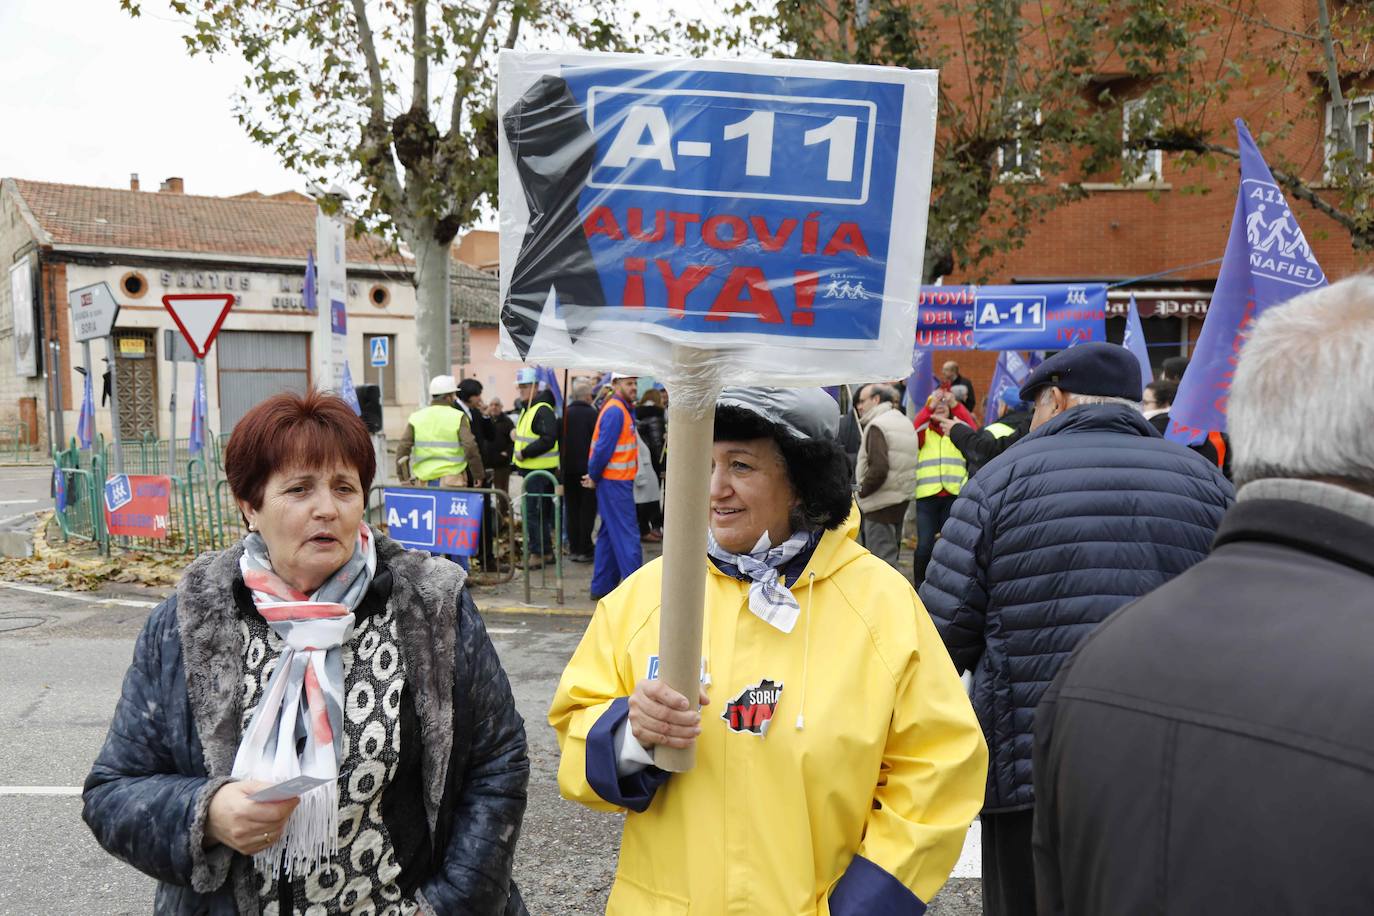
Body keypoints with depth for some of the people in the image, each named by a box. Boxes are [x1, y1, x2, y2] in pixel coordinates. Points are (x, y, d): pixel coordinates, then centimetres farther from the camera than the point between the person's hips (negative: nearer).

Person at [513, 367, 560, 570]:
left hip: (540, 470, -10)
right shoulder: (527, 409, 16)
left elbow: (548, 440, -25)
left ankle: (537, 552, -2)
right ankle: (546, 550, 22)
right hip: (530, 468, 10)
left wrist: (524, 453, -21)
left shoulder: (543, 410, -16)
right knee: (543, 511, 14)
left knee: (532, 511, -8)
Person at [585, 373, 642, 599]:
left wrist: (594, 474, 9)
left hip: (616, 481, 10)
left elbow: (603, 447, 16)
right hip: (615, 482, -10)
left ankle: (601, 587, 19)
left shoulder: (622, 409, 15)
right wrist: (594, 476, -9)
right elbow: (603, 447, -19)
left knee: (610, 534, 13)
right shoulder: (615, 411, -16)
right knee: (627, 535, -7)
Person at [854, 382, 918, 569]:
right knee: (891, 554, 20)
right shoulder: (906, 422, 15)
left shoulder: (877, 425, -14)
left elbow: (878, 468, -25)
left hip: (881, 504, -9)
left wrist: (862, 490, -11)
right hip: (902, 499, 9)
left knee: (881, 558, -5)